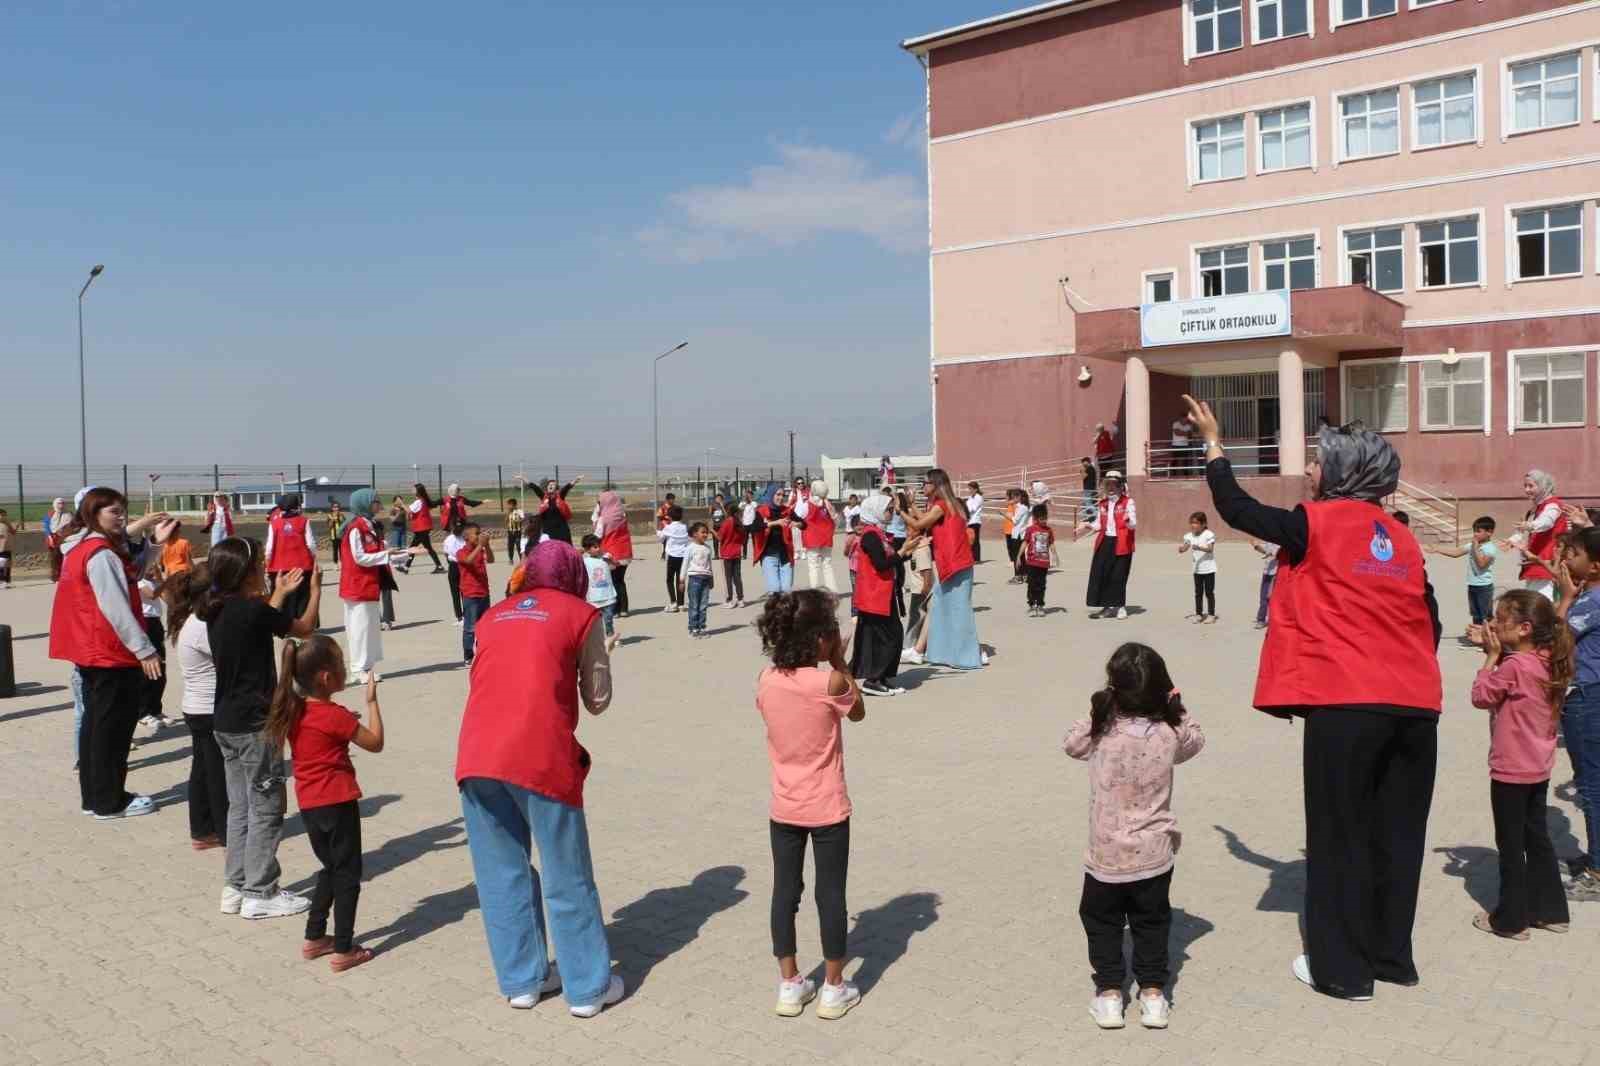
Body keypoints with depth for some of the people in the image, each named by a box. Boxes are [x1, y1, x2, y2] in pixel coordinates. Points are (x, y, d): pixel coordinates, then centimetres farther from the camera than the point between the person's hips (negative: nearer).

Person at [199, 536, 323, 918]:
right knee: (267, 807, 1)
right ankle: (260, 893, 7)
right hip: (253, 724, -9)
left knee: (241, 807, 16)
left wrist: (280, 594, 26)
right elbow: (304, 629, -6)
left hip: (226, 722, 9)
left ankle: (236, 887, 23)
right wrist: (315, 590, 9)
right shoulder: (252, 609, -19)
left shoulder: (217, 610, 6)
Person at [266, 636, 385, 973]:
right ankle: (343, 951, 4)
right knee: (348, 875, 3)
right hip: (337, 802, -7)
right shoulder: (335, 715, -16)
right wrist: (372, 702, -3)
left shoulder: (294, 711, 5)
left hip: (308, 804, 7)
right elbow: (375, 743, -9)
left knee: (330, 869, 22)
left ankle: (314, 938, 27)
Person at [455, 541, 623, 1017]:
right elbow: (597, 699, 9)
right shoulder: (581, 614, 8)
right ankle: (588, 987, 17)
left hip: (476, 757, 4)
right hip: (540, 757, -4)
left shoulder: (493, 616, 20)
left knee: (501, 873, 16)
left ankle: (522, 979, 26)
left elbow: (481, 680, 19)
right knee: (567, 877, 8)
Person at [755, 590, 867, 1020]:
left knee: (785, 892, 13)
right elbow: (858, 712, 0)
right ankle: (834, 989, 19)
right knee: (831, 895, 8)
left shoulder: (767, 679, -6)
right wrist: (841, 664, -1)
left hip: (783, 810, 4)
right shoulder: (830, 682, -19)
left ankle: (789, 985, 23)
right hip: (827, 810, -4)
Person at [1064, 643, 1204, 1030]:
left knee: (1101, 921, 16)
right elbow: (1196, 741, 11)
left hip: (1106, 855, -2)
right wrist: (1176, 706, 9)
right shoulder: (1170, 733, -11)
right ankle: (1153, 993, 21)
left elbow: (1070, 744, 3)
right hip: (1155, 854, 2)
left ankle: (1109, 993, 17)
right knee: (1151, 922, 18)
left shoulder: (1099, 730, -17)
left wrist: (1098, 708, 3)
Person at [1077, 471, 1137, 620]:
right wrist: (1088, 526, 3)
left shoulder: (1128, 502, -5)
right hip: (1104, 542, 5)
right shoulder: (1102, 504, 11)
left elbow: (1134, 524, -12)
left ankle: (1120, 607, 15)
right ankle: (1106, 607, 13)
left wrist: (1129, 521, -34)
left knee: (1118, 576, -1)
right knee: (1100, 574, 2)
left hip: (1121, 544, -5)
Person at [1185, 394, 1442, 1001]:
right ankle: (1391, 955, 27)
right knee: (1396, 833, 15)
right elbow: (1429, 622, 14)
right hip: (1415, 706, 6)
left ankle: (1343, 969, 13)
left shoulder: (1317, 523, -3)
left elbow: (1237, 511, 2)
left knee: (1339, 836, 5)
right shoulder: (1401, 537, 13)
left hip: (1347, 704, -6)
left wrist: (1213, 444, 14)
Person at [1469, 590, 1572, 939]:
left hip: (1511, 771, -8)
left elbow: (1480, 696, -11)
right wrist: (1499, 654, 0)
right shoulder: (1546, 662, 2)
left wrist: (1492, 656, -9)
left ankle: (1510, 919, 12)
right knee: (1537, 838, 18)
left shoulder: (1514, 666, -23)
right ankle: (1550, 910, 26)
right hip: (1539, 769, 8)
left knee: (1511, 845, 2)